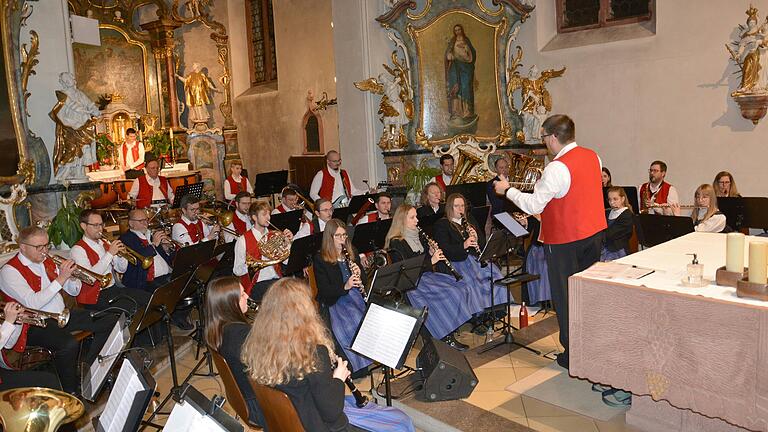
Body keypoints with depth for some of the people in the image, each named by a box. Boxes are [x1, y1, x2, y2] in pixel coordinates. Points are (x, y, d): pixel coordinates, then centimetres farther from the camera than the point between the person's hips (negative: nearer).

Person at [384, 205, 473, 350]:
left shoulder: (418, 237, 17)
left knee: (462, 287, -12)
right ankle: (447, 336, -16)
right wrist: (431, 261, -17)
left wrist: (432, 253, 0)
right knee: (449, 294, -26)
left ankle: (454, 326, -7)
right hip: (412, 283, -8)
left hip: (428, 275, 8)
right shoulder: (396, 243, -8)